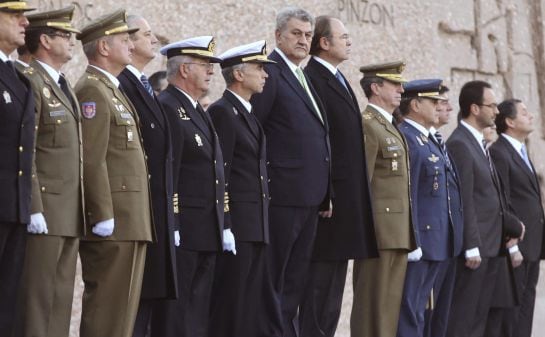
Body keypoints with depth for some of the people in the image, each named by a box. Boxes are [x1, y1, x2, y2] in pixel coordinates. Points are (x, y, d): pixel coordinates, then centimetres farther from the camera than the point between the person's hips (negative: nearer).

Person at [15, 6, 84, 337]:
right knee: (37, 298, -8)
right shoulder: (31, 82, -9)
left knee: (62, 298, 7)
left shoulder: (64, 86, 21)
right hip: (45, 213, -9)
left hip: (71, 213, 9)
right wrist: (34, 209, -20)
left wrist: (81, 211, 17)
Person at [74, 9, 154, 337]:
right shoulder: (93, 91, -10)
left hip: (131, 222, 10)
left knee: (123, 307, 10)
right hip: (113, 223, -10)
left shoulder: (113, 90, 21)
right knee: (106, 308, -9)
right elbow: (92, 160, -18)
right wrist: (103, 216, -21)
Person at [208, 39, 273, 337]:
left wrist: (262, 226, 18)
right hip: (235, 223, -9)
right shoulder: (222, 112, -8)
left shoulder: (248, 114, 20)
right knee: (230, 304, -8)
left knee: (250, 304, 8)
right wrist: (224, 227, -18)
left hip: (256, 227, 9)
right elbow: (220, 174, -14)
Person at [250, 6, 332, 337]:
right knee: (273, 279, -2)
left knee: (295, 279, 13)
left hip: (309, 197, 9)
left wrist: (325, 193, 15)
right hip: (282, 194, -9)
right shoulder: (269, 72, -9)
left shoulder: (304, 78, 18)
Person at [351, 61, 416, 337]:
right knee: (375, 306, -8)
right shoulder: (366, 126, -10)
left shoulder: (390, 127, 20)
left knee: (389, 305, 9)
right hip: (380, 231, -9)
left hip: (396, 234, 9)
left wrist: (407, 235, 16)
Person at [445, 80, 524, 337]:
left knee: (480, 316, 10)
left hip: (491, 247, 9)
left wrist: (513, 225, 18)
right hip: (475, 247, -9)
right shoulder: (459, 144, -14)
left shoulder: (478, 143, 16)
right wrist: (472, 247, -20)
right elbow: (465, 202, -18)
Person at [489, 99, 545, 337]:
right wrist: (511, 245, -19)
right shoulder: (499, 153, -12)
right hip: (516, 245, -9)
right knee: (511, 305, -5)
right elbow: (502, 204, -17)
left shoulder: (521, 152, 18)